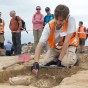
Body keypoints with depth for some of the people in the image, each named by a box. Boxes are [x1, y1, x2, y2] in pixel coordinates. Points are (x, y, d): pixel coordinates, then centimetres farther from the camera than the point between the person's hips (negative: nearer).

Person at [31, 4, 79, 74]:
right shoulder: (49, 26, -27)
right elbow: (40, 44, -32)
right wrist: (36, 62, -47)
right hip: (55, 47, 3)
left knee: (66, 62, -30)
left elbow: (66, 41, -31)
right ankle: (56, 58, 18)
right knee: (45, 63, -10)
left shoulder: (71, 20, -31)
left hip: (69, 46, -3)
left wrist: (59, 60, -30)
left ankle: (74, 57, 3)